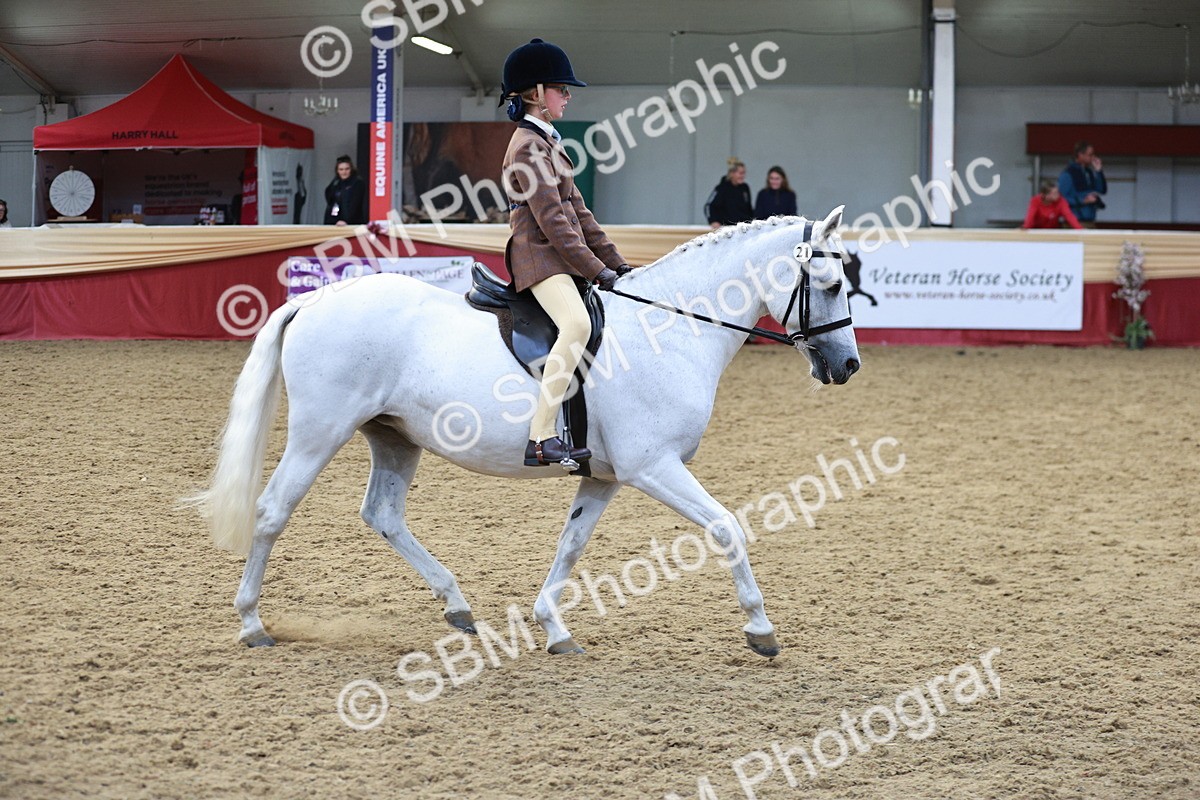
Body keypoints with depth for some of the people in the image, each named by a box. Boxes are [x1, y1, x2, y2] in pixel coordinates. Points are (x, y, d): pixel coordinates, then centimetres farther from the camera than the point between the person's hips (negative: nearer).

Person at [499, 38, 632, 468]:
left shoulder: (547, 142, 21)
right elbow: (553, 221, -17)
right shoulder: (528, 147, -10)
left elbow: (577, 211, 21)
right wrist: (597, 270, -19)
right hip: (540, 257, -11)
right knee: (577, 324, -30)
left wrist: (615, 262, 15)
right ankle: (540, 439, -33)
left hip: (563, 258, 11)